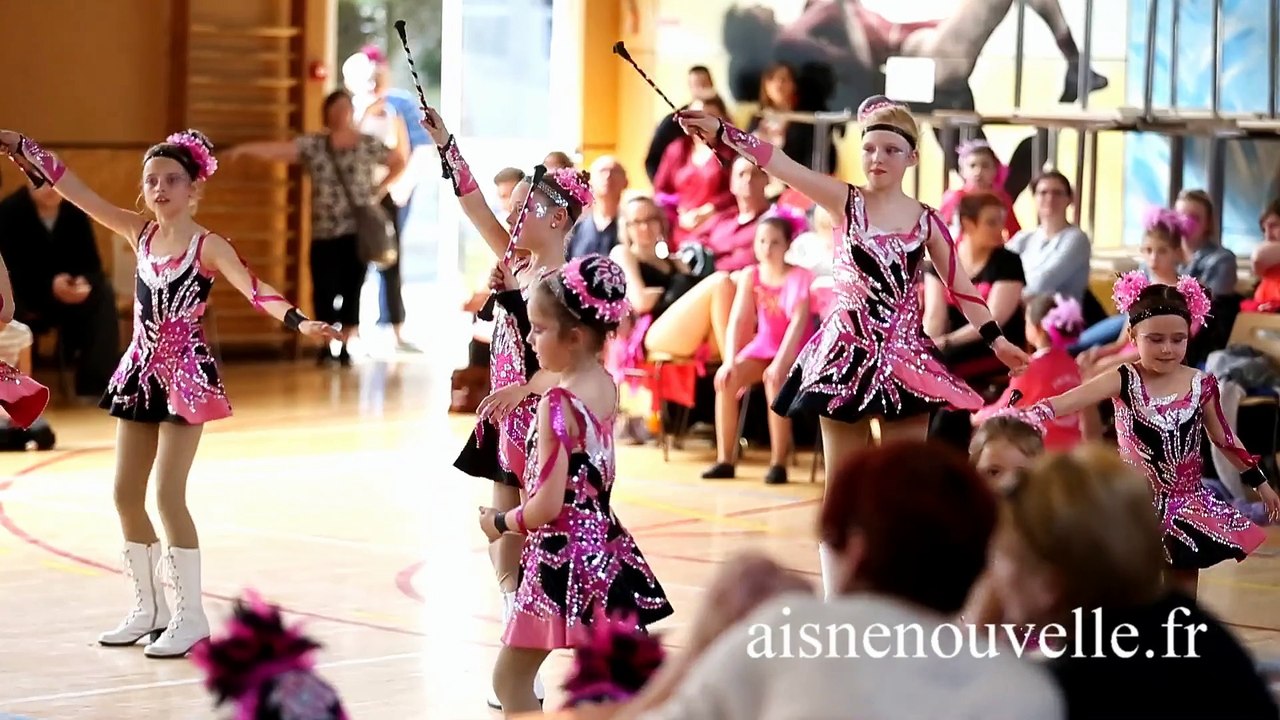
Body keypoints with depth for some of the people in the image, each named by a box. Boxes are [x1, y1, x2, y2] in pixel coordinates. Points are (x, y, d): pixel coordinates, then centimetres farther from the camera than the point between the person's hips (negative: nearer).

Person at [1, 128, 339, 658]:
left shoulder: (208, 246, -10)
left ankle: (190, 615, 0)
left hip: (186, 376, -6)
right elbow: (78, 194, 6)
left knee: (168, 496, -9)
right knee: (126, 495, 8)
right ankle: (149, 608, 21)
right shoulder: (140, 233, 6)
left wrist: (298, 321, -40)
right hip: (140, 373, 7)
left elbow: (253, 288, -24)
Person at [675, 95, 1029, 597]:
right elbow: (779, 165, -12)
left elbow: (959, 286, 10)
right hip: (847, 354, -1)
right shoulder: (845, 201, -2)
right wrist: (722, 133, -20)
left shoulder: (926, 222, 2)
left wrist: (995, 338, 7)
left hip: (904, 358, 1)